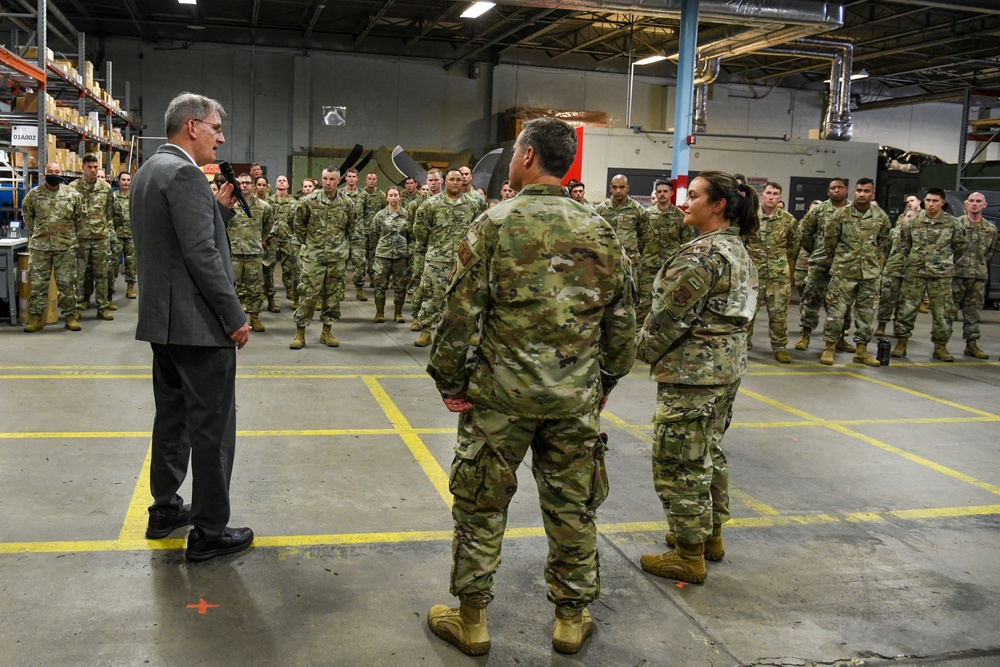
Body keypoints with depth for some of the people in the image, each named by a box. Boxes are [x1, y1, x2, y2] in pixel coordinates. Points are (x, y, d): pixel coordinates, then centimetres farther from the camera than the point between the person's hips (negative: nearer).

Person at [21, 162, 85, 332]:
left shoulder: (72, 194, 1)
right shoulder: (34, 194, 3)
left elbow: (79, 217, 9)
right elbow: (26, 213, 16)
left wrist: (74, 235, 9)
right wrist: (34, 232, 12)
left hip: (66, 246, -1)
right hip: (39, 246, 1)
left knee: (67, 283, 3)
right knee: (37, 283, 3)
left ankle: (70, 316, 11)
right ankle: (35, 318, 9)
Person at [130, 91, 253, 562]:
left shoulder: (148, 171, 14)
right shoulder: (184, 173, -16)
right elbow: (202, 254, -22)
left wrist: (220, 207, 10)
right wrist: (235, 318, -17)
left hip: (162, 319, 10)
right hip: (198, 324, -10)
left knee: (172, 417, 19)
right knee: (212, 427, -2)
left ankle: (164, 510, 30)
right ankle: (209, 531, 6)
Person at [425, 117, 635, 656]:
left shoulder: (495, 224, -8)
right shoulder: (600, 231, 4)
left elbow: (461, 312, -10)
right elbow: (621, 319, 7)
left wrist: (450, 381, 0)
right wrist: (607, 380, 18)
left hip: (502, 393, -3)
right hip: (577, 398, 3)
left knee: (480, 505, 10)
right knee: (573, 508, 14)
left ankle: (471, 621, 21)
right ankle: (572, 618, 27)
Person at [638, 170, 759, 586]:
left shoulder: (703, 254, -20)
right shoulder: (739, 251, 11)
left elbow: (669, 316, -19)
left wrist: (648, 352, -3)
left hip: (692, 371, -10)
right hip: (728, 365, 10)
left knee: (679, 461, -1)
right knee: (710, 453, 21)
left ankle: (689, 555, 8)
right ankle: (711, 534, 34)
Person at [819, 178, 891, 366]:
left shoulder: (881, 217, 3)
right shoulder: (841, 214, -4)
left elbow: (883, 243, 16)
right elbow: (829, 239, 4)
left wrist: (876, 262, 14)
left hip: (870, 274, 3)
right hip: (843, 272, -3)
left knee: (866, 313, 8)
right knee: (836, 310, -3)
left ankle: (861, 350, 17)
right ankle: (829, 347, 7)